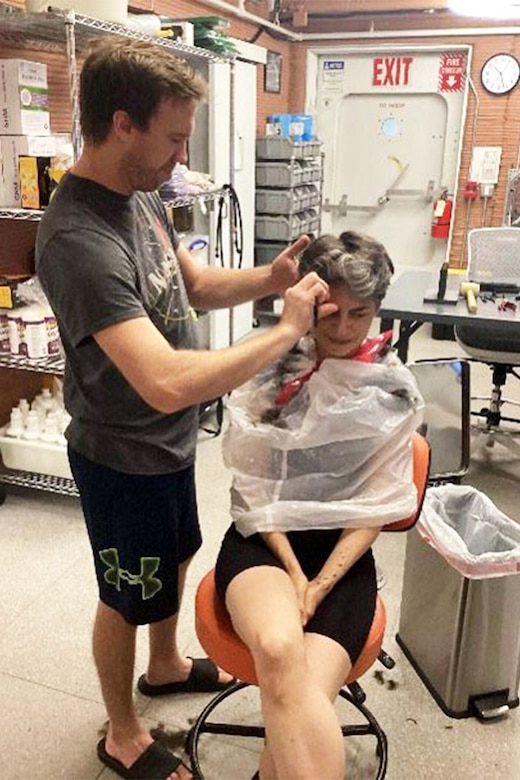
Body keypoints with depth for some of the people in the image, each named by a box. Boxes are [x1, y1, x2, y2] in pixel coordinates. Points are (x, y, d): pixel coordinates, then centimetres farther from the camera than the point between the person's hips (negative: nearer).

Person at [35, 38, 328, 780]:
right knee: (128, 597, 13)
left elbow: (196, 285, 8)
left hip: (168, 441, 9)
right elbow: (168, 383, -41)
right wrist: (286, 330, -32)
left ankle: (166, 666, 55)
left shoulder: (139, 196, -3)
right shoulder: (79, 240, -33)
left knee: (175, 557, 27)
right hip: (124, 459, -8)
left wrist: (268, 278, -11)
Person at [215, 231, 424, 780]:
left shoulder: (395, 393, 0)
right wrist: (292, 572, -10)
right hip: (265, 538, 0)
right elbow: (252, 485, -1)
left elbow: (379, 502, 0)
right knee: (278, 650, -34)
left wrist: (321, 585, -10)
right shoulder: (271, 368, -3)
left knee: (301, 697, -23)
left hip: (343, 550, 1)